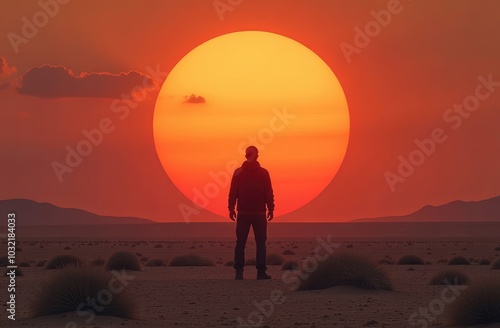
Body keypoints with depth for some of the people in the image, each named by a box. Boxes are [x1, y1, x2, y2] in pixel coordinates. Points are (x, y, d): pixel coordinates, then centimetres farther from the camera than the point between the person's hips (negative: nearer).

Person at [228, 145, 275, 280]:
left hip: (243, 213, 1)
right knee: (260, 243, 4)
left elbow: (233, 193, 1)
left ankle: (239, 271, 0)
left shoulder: (238, 173, 0)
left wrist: (231, 208, 8)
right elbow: (269, 193, -2)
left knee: (240, 243, 5)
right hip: (259, 213, -1)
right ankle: (261, 271, -1)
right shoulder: (263, 173, -3)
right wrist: (271, 209, 6)